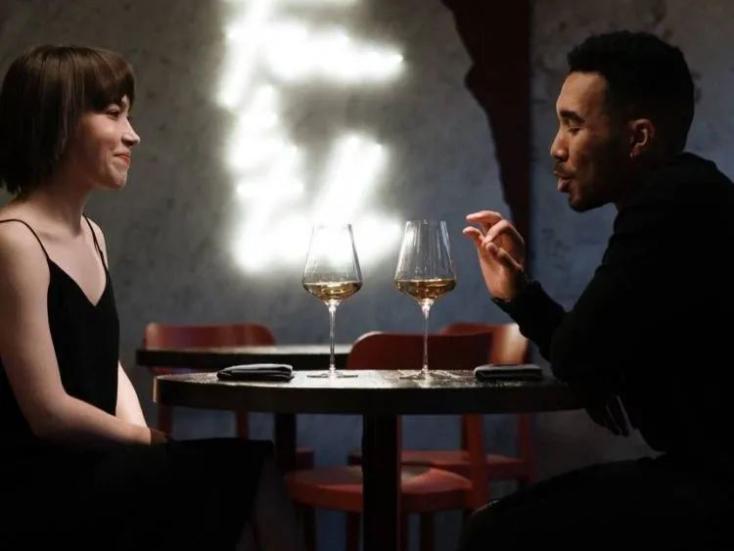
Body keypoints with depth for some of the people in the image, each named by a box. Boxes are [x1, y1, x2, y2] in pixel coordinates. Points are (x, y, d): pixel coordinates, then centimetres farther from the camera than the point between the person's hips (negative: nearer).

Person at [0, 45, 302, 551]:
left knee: (245, 470, -14)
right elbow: (48, 412, -17)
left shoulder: (91, 235, 14)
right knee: (241, 470, -19)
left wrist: (142, 439, 2)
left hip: (92, 468, 8)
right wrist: (149, 440, -6)